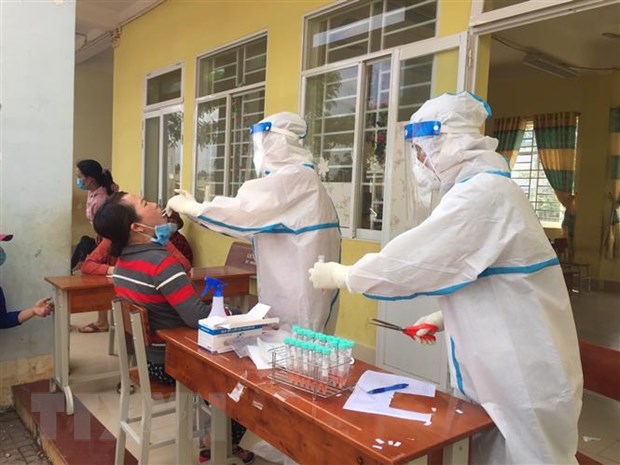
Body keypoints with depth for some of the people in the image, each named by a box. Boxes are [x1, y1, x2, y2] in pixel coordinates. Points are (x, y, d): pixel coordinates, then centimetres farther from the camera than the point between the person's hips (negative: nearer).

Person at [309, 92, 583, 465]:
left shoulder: (483, 193, -22)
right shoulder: (486, 188, 10)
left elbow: (413, 260, -23)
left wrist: (339, 275, -11)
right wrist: (444, 317, 8)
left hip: (523, 378, -9)